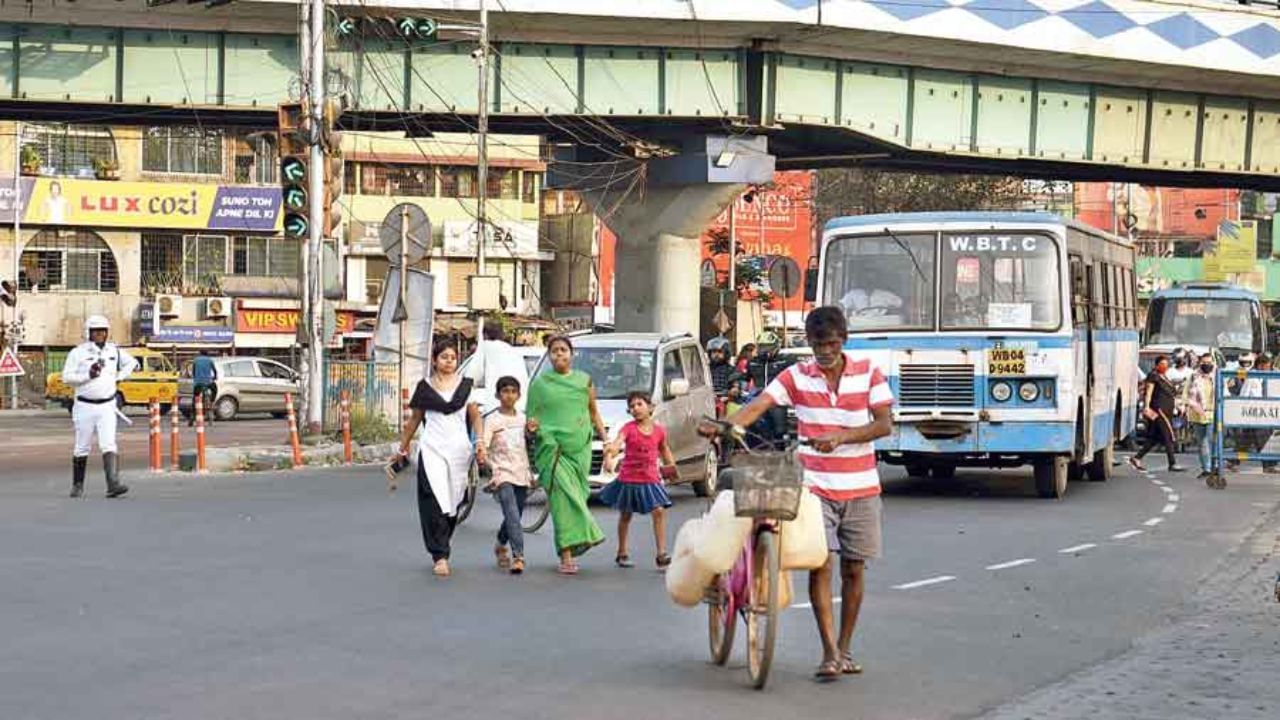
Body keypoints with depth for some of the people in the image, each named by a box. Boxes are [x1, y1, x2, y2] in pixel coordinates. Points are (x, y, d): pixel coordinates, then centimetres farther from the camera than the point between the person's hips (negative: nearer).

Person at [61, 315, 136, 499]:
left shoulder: (114, 350, 7)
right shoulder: (78, 352, -4)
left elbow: (132, 363, 21)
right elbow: (67, 377, -8)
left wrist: (118, 377, 7)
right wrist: (88, 375, -19)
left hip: (107, 407, 2)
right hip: (85, 406, -2)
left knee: (109, 445, -12)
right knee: (82, 448, 7)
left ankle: (113, 484, -21)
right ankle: (77, 486, 22)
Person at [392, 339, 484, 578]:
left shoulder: (466, 385, 8)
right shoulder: (424, 387, 8)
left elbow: (475, 417, 8)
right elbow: (414, 419, 17)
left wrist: (481, 443, -6)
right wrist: (403, 447, 22)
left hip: (459, 448, 2)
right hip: (432, 448, -1)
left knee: (453, 503, 6)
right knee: (435, 501, -14)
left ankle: (440, 552, 22)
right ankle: (440, 556, -15)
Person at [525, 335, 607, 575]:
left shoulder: (584, 381, 14)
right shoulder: (539, 384, 9)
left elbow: (594, 413, 19)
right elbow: (531, 415, 11)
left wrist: (605, 438, 10)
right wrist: (531, 425, -12)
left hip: (580, 447, 2)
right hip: (552, 448, -2)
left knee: (576, 496, -1)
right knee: (563, 496, -13)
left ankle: (570, 546, 11)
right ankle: (567, 555, -17)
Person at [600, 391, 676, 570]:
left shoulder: (659, 430, 1)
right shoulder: (629, 428, -8)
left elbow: (664, 448, 19)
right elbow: (617, 442, -26)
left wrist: (670, 464, 4)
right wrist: (610, 453, -46)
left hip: (650, 479, 1)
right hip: (628, 479, -1)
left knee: (659, 511, -12)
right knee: (625, 515, 12)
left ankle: (661, 554, -8)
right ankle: (622, 554, 27)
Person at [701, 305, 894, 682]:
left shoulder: (869, 374, 0)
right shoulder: (797, 376, -1)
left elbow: (884, 424, -7)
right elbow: (758, 406, -12)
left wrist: (841, 436, -21)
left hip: (860, 489, 1)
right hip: (816, 487, -1)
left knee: (854, 568, 6)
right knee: (820, 564, -11)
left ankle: (844, 649, 18)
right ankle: (829, 653, -10)